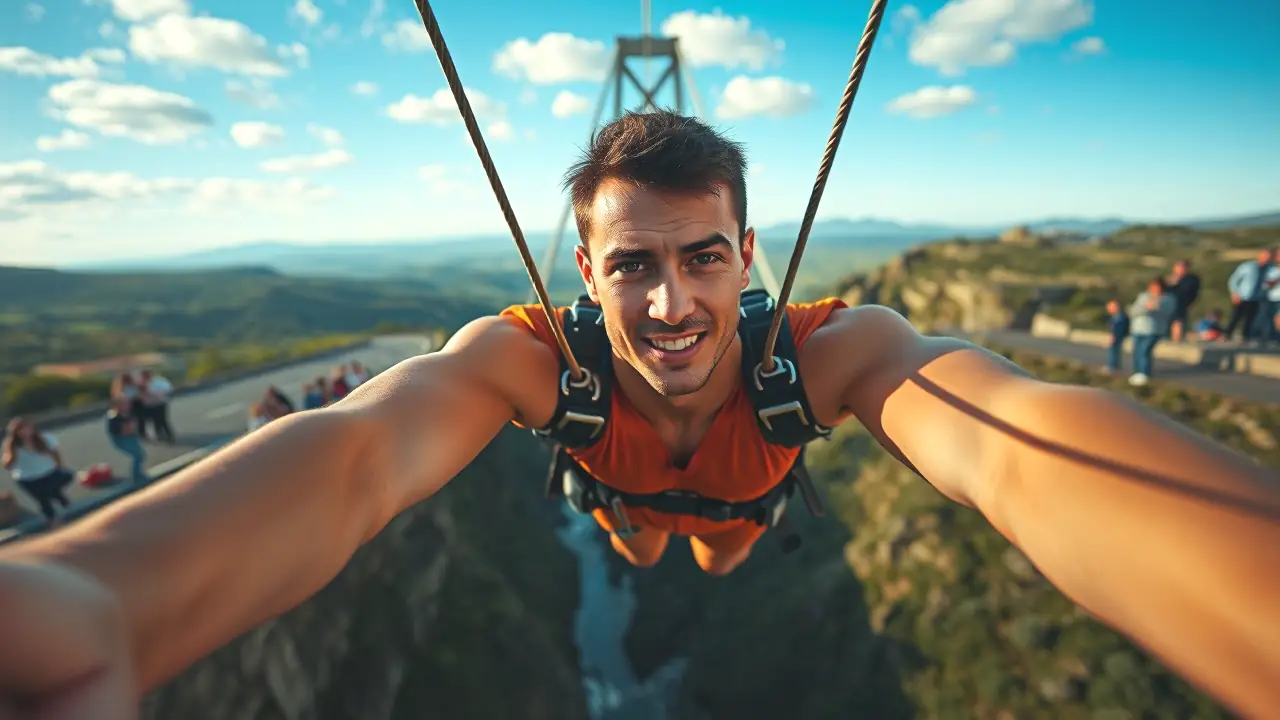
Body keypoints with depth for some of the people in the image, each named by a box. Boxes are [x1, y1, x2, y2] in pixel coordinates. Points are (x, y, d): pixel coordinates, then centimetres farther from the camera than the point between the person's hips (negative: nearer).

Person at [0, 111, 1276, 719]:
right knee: (640, 547, 36)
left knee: (722, 547, 36)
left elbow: (1024, 447, -57)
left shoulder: (828, 348, -42)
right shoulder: (529, 356, -42)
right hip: (618, 483, 0)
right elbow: (357, 450, -57)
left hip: (745, 484, 1)